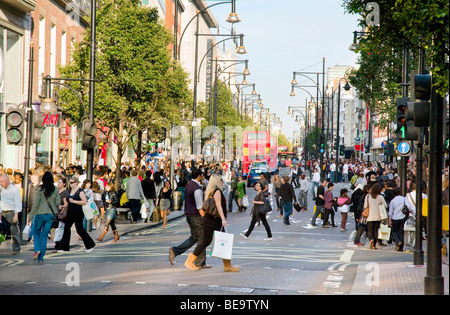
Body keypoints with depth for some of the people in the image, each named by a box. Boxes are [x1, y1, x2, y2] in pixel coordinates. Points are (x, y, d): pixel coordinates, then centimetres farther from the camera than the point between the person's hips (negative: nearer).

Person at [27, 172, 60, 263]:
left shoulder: (40, 189, -9)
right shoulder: (56, 190, -2)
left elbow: (35, 204, -8)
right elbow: (58, 203, 0)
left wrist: (30, 216, -2)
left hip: (40, 214, -2)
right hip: (51, 214, 2)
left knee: (36, 232, 17)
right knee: (44, 235, 8)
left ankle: (37, 250, -7)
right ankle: (41, 258, 7)